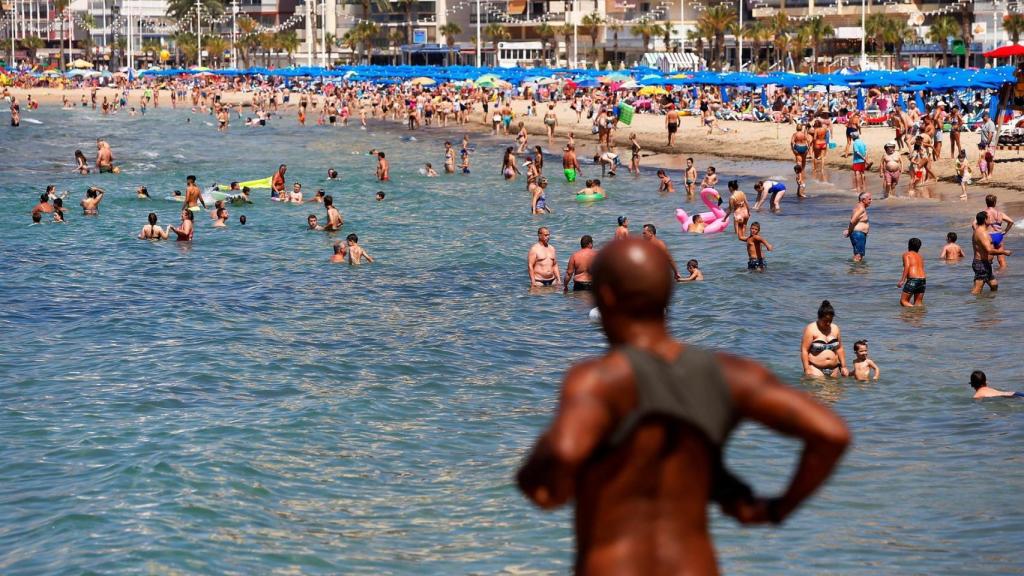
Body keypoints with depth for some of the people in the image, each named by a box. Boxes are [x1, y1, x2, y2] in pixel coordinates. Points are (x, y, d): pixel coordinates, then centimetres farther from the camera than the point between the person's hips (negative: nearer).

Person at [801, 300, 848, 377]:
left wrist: (843, 367, 13)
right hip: (816, 369, -5)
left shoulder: (835, 328, 12)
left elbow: (839, 349, 18)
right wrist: (807, 370, -14)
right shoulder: (811, 329, -4)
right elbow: (804, 350, -8)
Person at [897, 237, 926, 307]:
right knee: (918, 304, 11)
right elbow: (922, 269, 17)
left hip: (912, 279, -6)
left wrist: (902, 280, -14)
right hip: (922, 280, 6)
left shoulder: (906, 254, 3)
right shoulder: (919, 256, 21)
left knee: (903, 301, 0)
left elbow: (907, 266, -11)